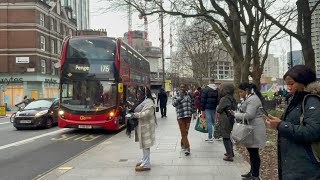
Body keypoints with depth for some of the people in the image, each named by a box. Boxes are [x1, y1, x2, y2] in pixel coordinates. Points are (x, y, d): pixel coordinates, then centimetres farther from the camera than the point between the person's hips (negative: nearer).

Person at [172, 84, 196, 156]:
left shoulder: (189, 95, 12)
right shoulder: (176, 97, 3)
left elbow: (192, 104, 18)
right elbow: (174, 104, -15)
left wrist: (194, 113, 11)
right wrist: (180, 96, -19)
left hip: (188, 116, 3)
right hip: (180, 117, -3)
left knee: (186, 131, 11)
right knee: (183, 132, -9)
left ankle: (183, 144, 30)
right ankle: (187, 148, -11)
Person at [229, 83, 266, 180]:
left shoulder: (253, 99, -18)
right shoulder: (248, 98, 15)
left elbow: (249, 115, -25)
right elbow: (244, 111, 19)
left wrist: (235, 114, -16)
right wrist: (236, 113, 1)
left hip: (254, 130, -10)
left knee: (254, 152, -2)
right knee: (251, 152, 16)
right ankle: (252, 172, 27)